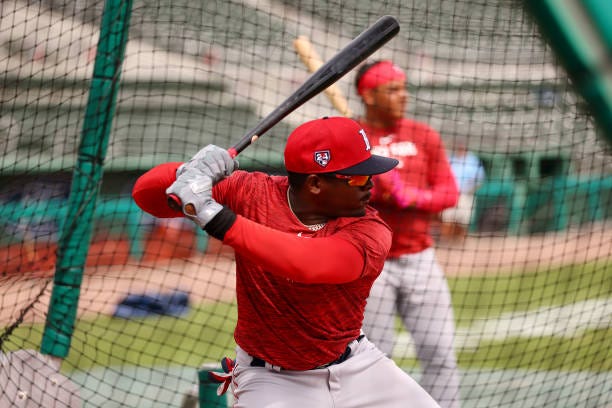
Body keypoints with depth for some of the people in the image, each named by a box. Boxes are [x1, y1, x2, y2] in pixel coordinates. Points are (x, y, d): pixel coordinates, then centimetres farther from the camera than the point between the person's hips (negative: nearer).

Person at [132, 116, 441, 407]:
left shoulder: (370, 233, -18)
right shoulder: (251, 192, -12)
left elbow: (307, 263, -39)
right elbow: (146, 194, -11)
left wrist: (212, 214, -42)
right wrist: (188, 172, -33)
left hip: (355, 368, 2)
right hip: (271, 380, -1)